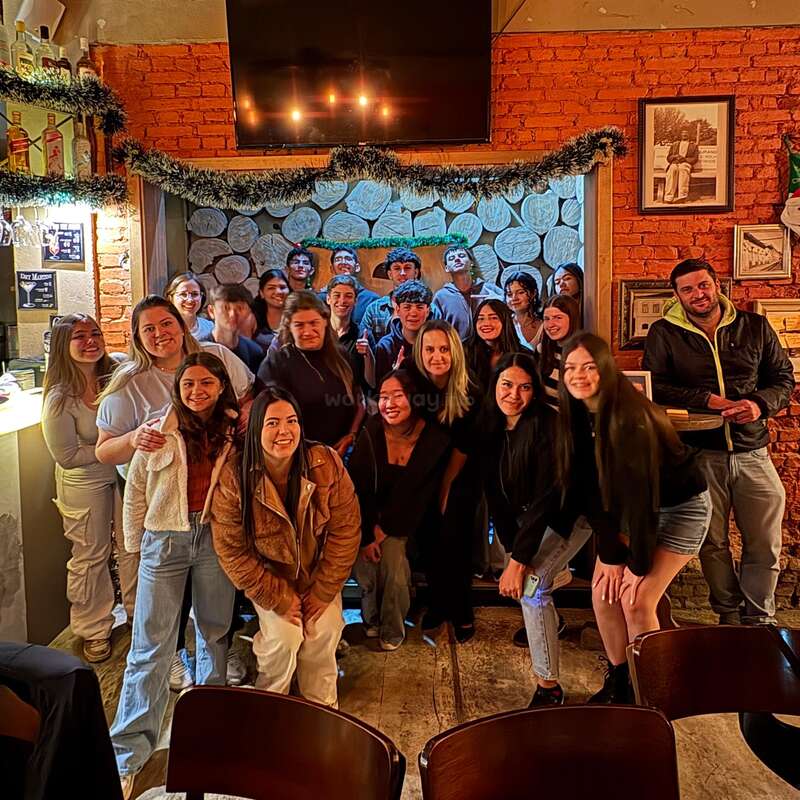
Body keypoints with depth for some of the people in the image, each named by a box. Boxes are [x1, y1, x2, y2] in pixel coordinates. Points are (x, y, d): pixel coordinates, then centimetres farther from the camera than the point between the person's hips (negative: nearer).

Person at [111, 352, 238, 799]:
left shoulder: (235, 432, -2)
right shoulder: (160, 431, -4)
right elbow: (136, 490, 4)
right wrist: (134, 543, 7)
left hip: (216, 538, 1)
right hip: (165, 539, -1)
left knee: (215, 628, 15)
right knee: (152, 643, 1)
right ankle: (128, 752, 11)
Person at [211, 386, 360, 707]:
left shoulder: (327, 464, -21)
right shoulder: (234, 479, -24)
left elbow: (345, 530, -14)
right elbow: (232, 551, -16)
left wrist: (322, 593, -11)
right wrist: (279, 599, -14)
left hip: (319, 573, 2)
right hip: (268, 576, -1)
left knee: (324, 632, -12)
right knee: (285, 635, -16)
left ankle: (322, 706, 16)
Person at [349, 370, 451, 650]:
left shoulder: (435, 440, -13)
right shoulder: (371, 433, -10)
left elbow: (418, 497, -11)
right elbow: (356, 488, -11)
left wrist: (385, 532, -14)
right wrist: (368, 534, -18)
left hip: (407, 521, -1)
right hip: (370, 519, 1)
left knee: (392, 553, -25)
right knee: (362, 559, -22)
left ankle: (392, 629, 1)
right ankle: (371, 619, 9)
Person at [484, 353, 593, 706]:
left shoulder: (547, 426, -29)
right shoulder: (491, 425, -10)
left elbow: (547, 496, -29)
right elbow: (495, 493, -8)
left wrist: (519, 559, -29)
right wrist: (513, 550, -14)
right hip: (526, 515, 7)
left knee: (531, 585, -20)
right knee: (512, 578, 13)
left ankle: (549, 687, -7)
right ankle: (549, 624, 48)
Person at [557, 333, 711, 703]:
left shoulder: (629, 416, -30)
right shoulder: (578, 415, -9)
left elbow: (640, 492, -28)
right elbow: (590, 487, -8)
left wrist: (639, 564, -21)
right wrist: (610, 552, -10)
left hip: (681, 506, -6)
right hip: (630, 508, 7)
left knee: (636, 600, -11)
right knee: (603, 591, 1)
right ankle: (618, 681, 21)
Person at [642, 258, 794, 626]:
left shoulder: (755, 327, 7)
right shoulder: (664, 333, 1)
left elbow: (783, 378, 10)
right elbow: (656, 387, -7)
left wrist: (759, 404, -12)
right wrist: (710, 400, -17)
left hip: (752, 453, 2)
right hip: (699, 454, -1)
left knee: (765, 544, 6)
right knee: (713, 543, 10)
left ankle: (759, 620, 25)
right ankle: (729, 613, 30)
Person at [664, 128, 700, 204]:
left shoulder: (693, 145, 24)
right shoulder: (674, 144, 31)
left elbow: (695, 159, 12)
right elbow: (668, 158, 22)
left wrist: (685, 159, -7)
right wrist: (675, 156, -1)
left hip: (686, 163, -1)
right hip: (674, 163, 1)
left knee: (683, 169, -41)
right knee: (672, 170, -38)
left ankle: (682, 196, -58)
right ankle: (668, 197, -51)